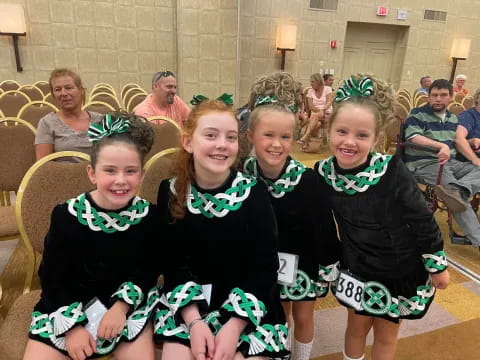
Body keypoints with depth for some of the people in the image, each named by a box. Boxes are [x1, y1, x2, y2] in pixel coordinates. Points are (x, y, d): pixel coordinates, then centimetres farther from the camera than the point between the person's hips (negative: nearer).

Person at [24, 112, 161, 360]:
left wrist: (122, 306, -14)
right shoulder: (67, 215, -15)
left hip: (128, 302, 0)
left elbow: (149, 269, -3)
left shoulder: (147, 215, -13)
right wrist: (73, 326, -11)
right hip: (67, 304, 1)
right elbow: (52, 277, -6)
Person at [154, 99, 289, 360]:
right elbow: (173, 262, -4)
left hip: (249, 309, -1)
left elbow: (264, 267, -11)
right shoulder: (171, 192, -6)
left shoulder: (254, 192, -11)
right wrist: (194, 320, -15)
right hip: (186, 305, 1)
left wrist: (233, 327, -18)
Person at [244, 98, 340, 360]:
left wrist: (328, 266, -7)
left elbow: (324, 225, -14)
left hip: (304, 261, -1)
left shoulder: (307, 179, -24)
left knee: (303, 317, 18)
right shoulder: (245, 176, -16)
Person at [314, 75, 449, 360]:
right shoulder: (324, 173, -17)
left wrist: (437, 266, -4)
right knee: (357, 328, 22)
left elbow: (423, 221, -14)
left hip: (401, 270, -1)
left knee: (386, 336, 20)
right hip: (357, 270, 2)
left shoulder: (392, 171, -26)